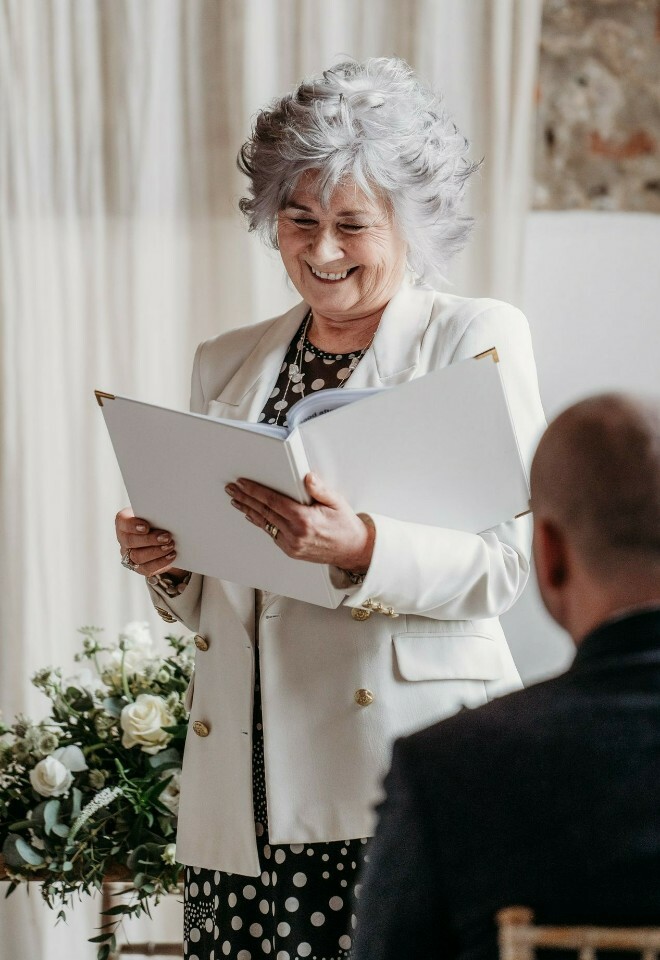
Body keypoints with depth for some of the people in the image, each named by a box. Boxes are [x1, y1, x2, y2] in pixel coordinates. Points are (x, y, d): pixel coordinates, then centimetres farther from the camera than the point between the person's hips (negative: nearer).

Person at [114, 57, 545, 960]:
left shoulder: (478, 339, 4)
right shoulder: (226, 363, 18)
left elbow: (503, 562, -7)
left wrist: (361, 547, -23)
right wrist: (167, 561, 0)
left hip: (410, 777, -4)